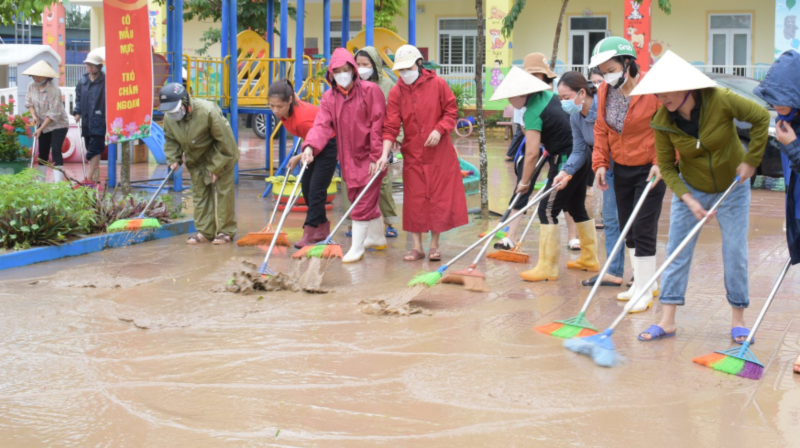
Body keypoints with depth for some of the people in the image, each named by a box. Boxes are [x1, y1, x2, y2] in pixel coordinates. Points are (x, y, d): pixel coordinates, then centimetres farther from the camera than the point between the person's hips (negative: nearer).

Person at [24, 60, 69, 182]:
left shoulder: (54, 90, -24)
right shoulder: (31, 86, -5)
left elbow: (53, 114, -23)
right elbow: (29, 102, 8)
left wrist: (41, 129, -22)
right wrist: (33, 115, -12)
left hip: (58, 124, -6)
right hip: (43, 124, 6)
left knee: (56, 150, -18)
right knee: (42, 152, 10)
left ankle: (58, 181, -23)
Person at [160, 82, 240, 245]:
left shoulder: (208, 111, -32)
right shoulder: (169, 118, -14)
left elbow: (224, 141, -24)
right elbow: (170, 140, 6)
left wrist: (216, 167, -21)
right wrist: (174, 159, -10)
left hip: (220, 156, -6)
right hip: (196, 160, 6)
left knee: (222, 192, -3)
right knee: (199, 193, 6)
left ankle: (225, 231, 4)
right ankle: (204, 231, 12)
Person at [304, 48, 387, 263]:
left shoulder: (370, 90, -9)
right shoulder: (329, 98, 4)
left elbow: (377, 125, -12)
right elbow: (322, 125, -10)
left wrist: (376, 156, -17)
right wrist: (310, 147, -28)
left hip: (370, 156, -6)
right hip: (348, 157, 6)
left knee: (363, 202, -6)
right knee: (357, 199, 18)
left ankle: (357, 248, 1)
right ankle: (377, 237, 38)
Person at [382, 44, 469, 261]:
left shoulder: (438, 84, -5)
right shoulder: (396, 92, -2)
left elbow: (451, 111, 1)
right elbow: (391, 126, -7)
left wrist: (439, 130, -16)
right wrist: (384, 153, -18)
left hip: (439, 152, -1)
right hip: (413, 154, 1)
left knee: (439, 197, 3)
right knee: (414, 200, 3)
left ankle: (434, 245, 14)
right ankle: (417, 247, 12)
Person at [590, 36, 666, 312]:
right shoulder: (605, 92, 2)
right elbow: (601, 129, 10)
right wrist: (600, 162, 1)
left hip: (650, 170, -7)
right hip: (621, 170, 7)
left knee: (643, 230, -7)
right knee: (627, 229, 12)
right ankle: (643, 282, 27)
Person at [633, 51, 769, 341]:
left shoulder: (720, 100, -24)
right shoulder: (662, 121, -18)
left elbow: (761, 117, -13)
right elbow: (666, 166, -10)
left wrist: (751, 160, -15)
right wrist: (687, 198, -21)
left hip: (732, 187, -1)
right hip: (690, 189, 1)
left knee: (735, 253, 2)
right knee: (677, 254, -2)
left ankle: (738, 318, 17)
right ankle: (667, 321, 5)